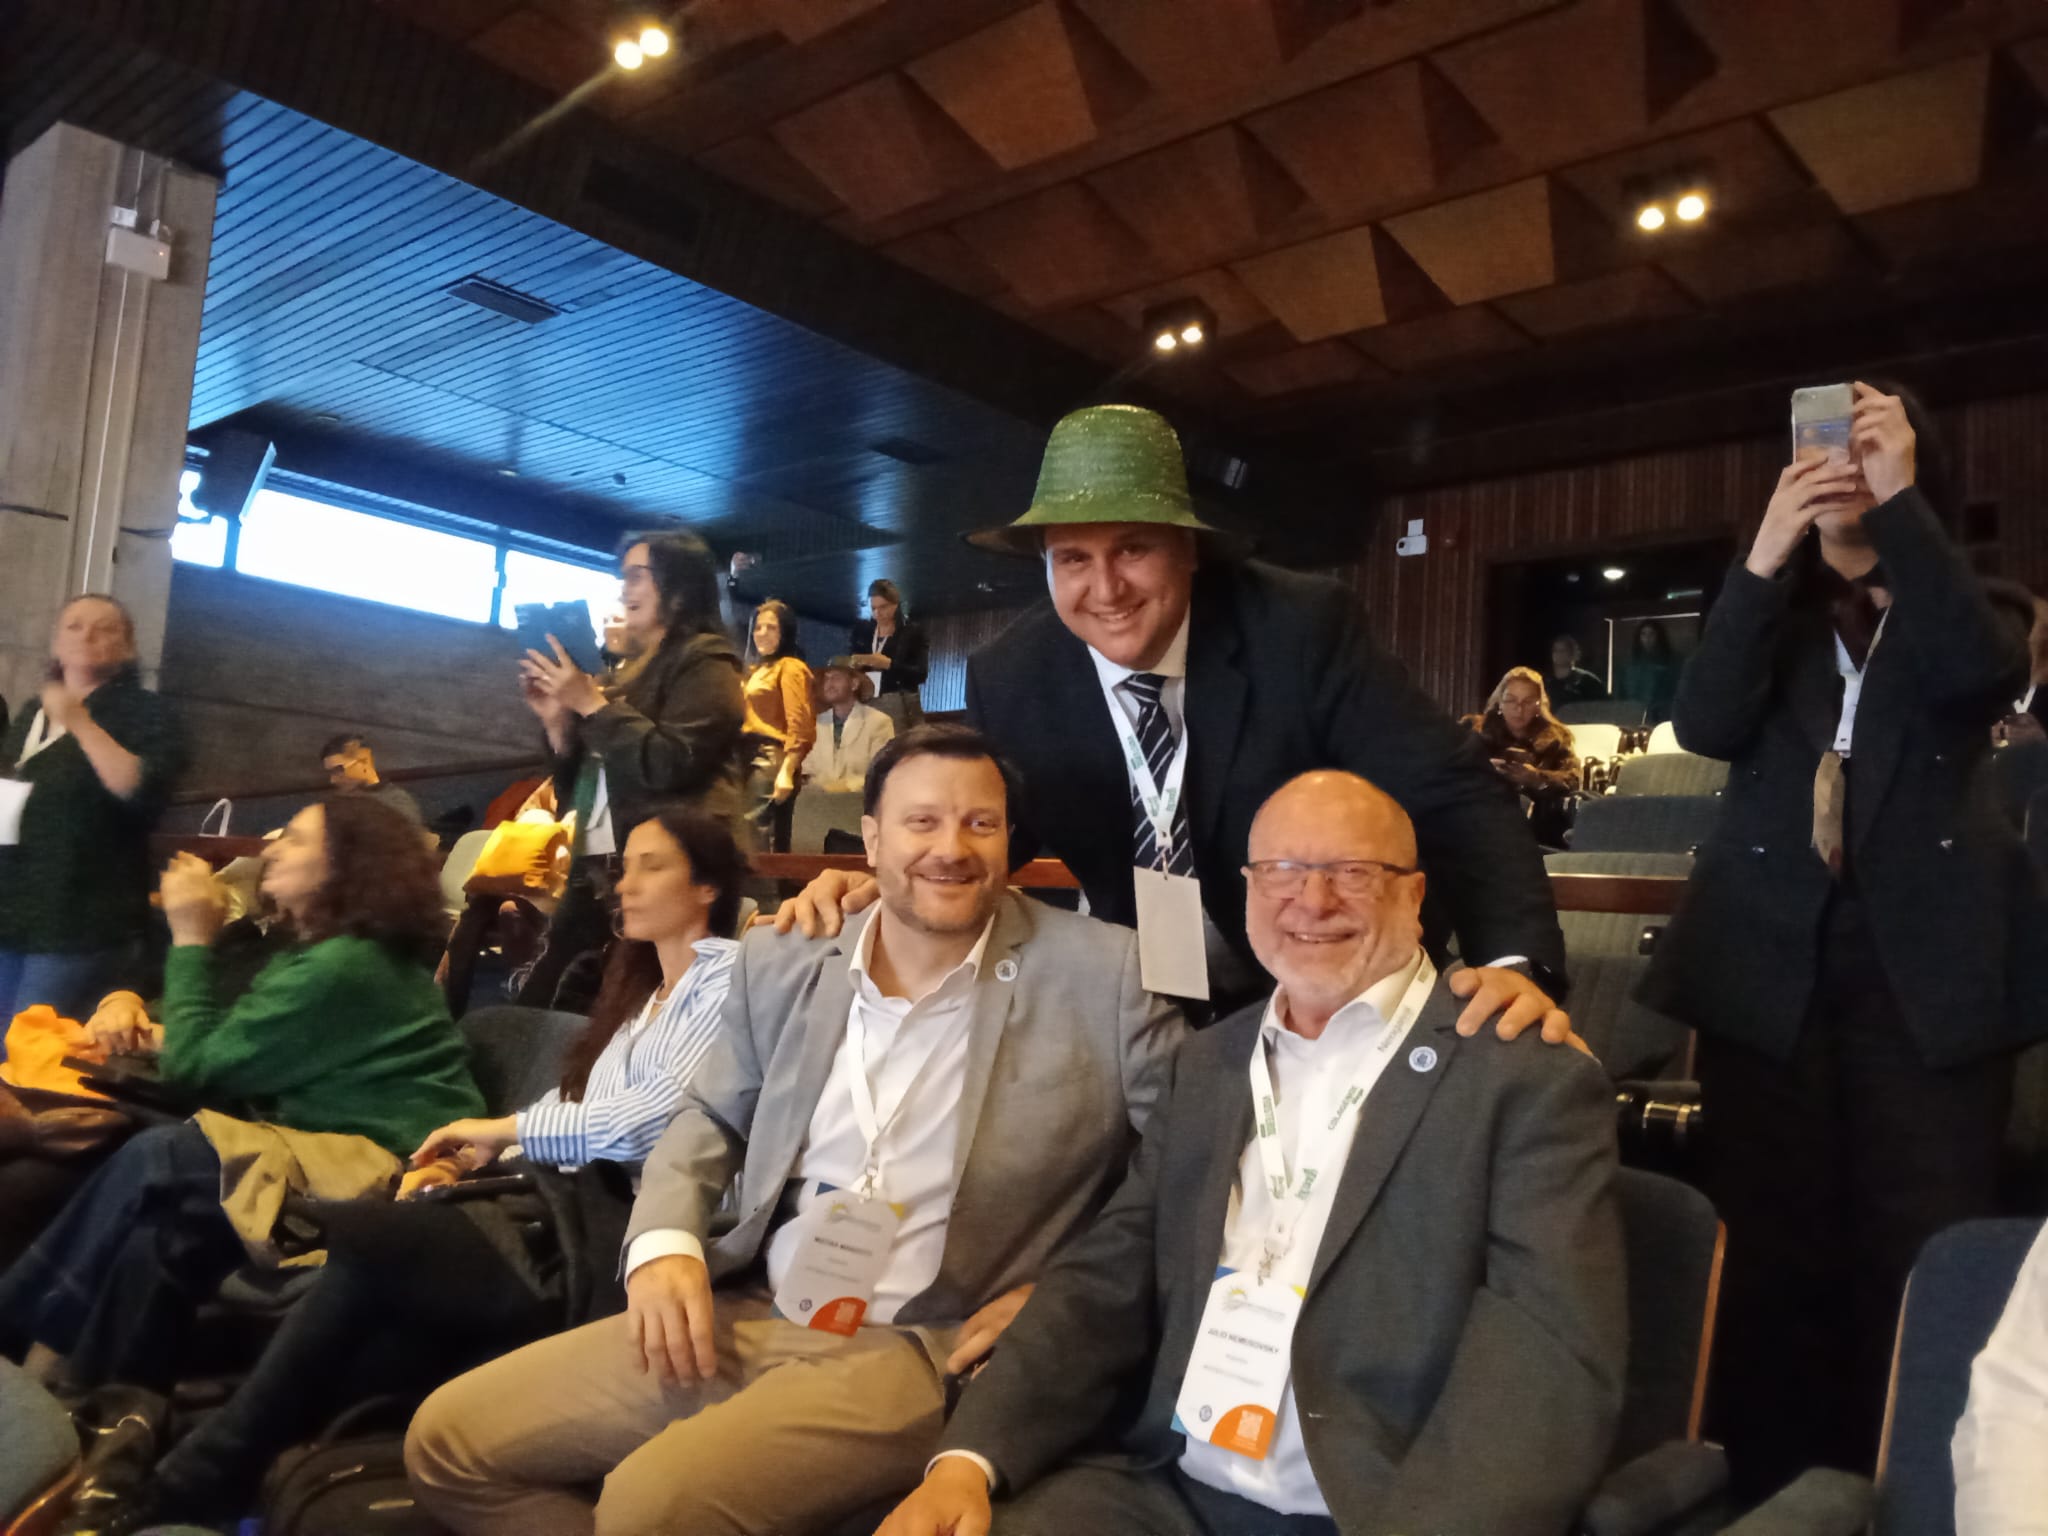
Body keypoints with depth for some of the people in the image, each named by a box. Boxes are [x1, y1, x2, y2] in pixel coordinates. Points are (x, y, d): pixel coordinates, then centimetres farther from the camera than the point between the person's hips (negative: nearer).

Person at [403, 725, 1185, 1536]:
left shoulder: (1103, 974, -9)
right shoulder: (783, 962, 5)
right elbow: (709, 1120, 17)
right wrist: (662, 1245, -2)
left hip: (920, 1351, -5)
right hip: (739, 1316, 6)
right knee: (448, 1440, 4)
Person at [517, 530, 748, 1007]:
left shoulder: (704, 663, -4)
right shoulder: (631, 668, 20)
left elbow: (670, 764, -20)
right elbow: (581, 788, 22)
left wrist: (591, 702, -14)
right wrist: (558, 721, 5)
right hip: (597, 871, 9)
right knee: (539, 1005, 7)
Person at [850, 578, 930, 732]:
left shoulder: (913, 632, 3)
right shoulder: (860, 632, 14)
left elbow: (921, 673, -7)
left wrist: (888, 664, -19)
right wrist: (852, 664, -9)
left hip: (900, 707, -3)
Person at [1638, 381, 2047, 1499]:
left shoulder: (1957, 618, 11)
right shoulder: (1773, 620, 13)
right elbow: (1702, 725, -7)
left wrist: (1896, 501, -17)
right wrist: (1764, 556, -16)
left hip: (1929, 971, -1)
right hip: (1770, 969, 1)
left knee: (1918, 1254, -3)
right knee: (1771, 1250, 2)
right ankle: (1774, 1493, 14)